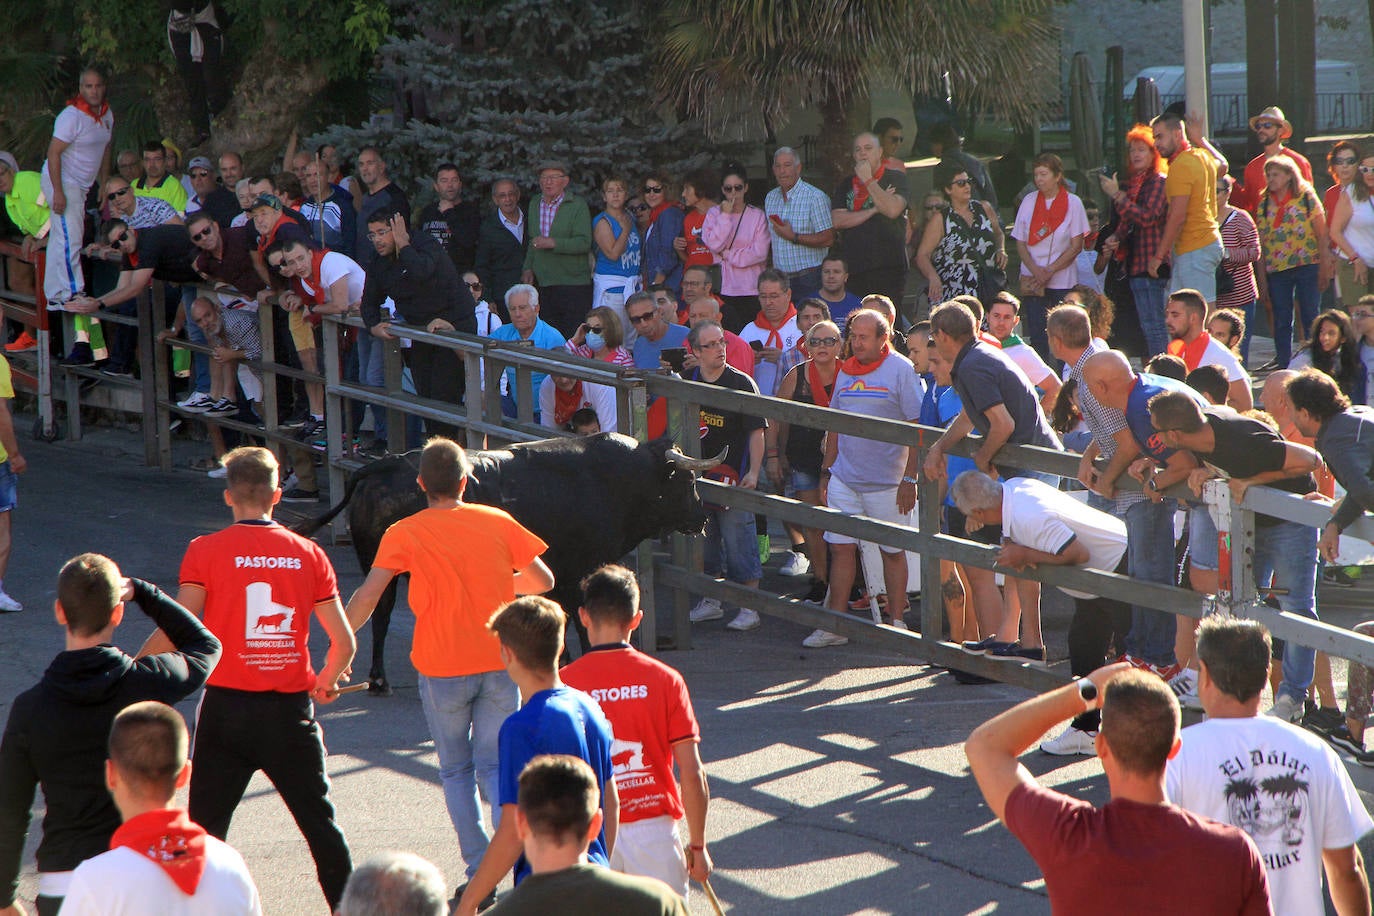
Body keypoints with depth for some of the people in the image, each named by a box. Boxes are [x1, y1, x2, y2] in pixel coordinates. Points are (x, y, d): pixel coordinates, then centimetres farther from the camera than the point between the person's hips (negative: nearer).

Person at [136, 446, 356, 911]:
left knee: (206, 826, 6)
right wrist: (326, 681, 24)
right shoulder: (309, 554, 3)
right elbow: (344, 643, 4)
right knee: (319, 821, 13)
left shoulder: (206, 551, -4)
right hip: (292, 711, 2)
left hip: (228, 705, -2)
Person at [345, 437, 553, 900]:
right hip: (499, 663, 1)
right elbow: (543, 581, 10)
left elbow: (367, 597, -10)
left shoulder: (404, 534, -4)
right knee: (494, 766, 12)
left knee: (457, 771, 15)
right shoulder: (498, 522, 2)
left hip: (442, 670, -1)